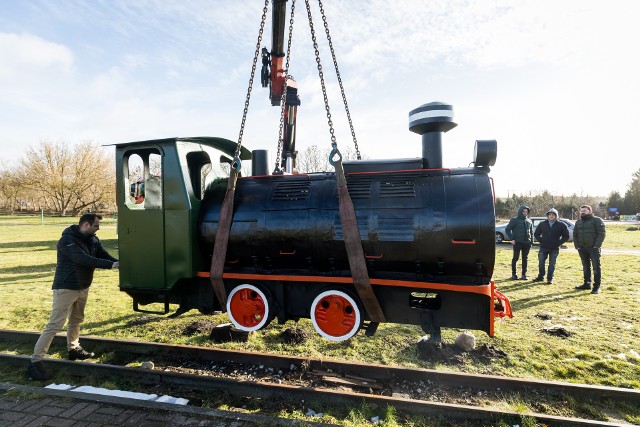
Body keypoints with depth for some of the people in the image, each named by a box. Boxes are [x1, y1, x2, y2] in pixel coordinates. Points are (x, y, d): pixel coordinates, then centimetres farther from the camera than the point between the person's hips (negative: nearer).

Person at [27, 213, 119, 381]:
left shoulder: (93, 240, 4)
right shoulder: (67, 240, -21)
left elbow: (104, 255, -2)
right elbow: (83, 259, -32)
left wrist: (120, 263, -21)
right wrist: (110, 265, -34)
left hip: (83, 288, 8)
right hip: (66, 288, -8)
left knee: (76, 321, 21)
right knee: (55, 325, -7)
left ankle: (74, 349, 38)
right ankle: (35, 362, 1)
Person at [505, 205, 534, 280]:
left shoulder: (529, 221, 13)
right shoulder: (514, 220, -2)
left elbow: (532, 232, 19)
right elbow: (507, 230, -3)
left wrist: (532, 242, 10)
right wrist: (511, 239, -11)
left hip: (527, 243, 4)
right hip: (517, 242, -4)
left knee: (525, 259, 7)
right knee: (515, 258, 0)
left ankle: (524, 274, 14)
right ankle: (513, 274, 10)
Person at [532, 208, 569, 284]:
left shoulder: (561, 225, -1)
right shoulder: (542, 224, 4)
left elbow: (566, 236, 3)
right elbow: (536, 234, 12)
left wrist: (559, 243, -6)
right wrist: (541, 241, 1)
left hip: (554, 249, -2)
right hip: (543, 247, 2)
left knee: (552, 264, 4)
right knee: (541, 262, 5)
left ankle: (550, 278, 13)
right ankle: (540, 277, 17)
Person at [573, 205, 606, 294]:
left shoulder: (597, 220, -4)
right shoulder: (578, 222, 14)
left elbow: (601, 234, -11)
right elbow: (575, 234, 17)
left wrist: (597, 245, -17)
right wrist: (577, 246, 7)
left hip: (593, 248, -6)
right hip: (582, 248, 6)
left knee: (596, 267, -5)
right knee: (586, 267, 13)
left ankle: (597, 286, -1)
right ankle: (587, 284, 22)